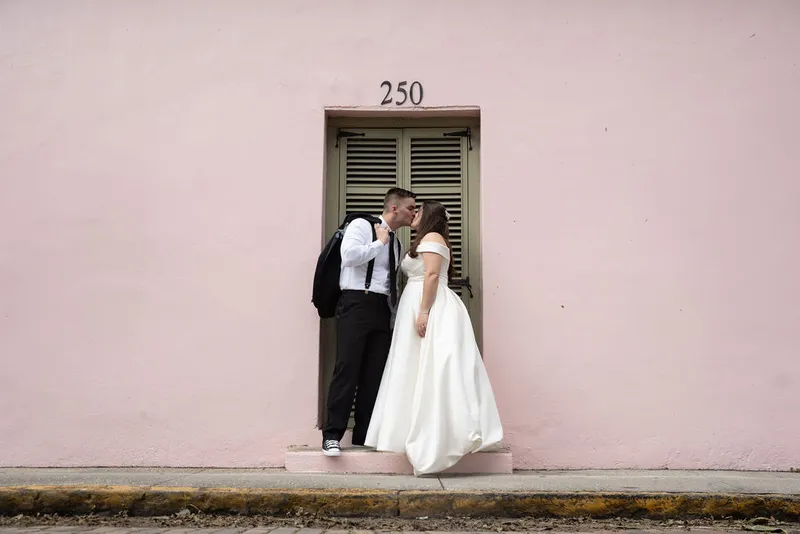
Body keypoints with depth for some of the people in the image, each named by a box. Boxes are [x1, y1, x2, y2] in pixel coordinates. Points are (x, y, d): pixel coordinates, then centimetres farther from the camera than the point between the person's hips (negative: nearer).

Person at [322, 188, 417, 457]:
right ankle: (332, 435, -7)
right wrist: (380, 243, -6)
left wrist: (396, 312, 12)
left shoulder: (397, 244, 21)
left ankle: (364, 436, 10)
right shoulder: (361, 226, 1)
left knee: (375, 374, 4)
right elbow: (350, 255, -17)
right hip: (357, 303, -7)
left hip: (382, 309, 7)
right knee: (348, 369, -11)